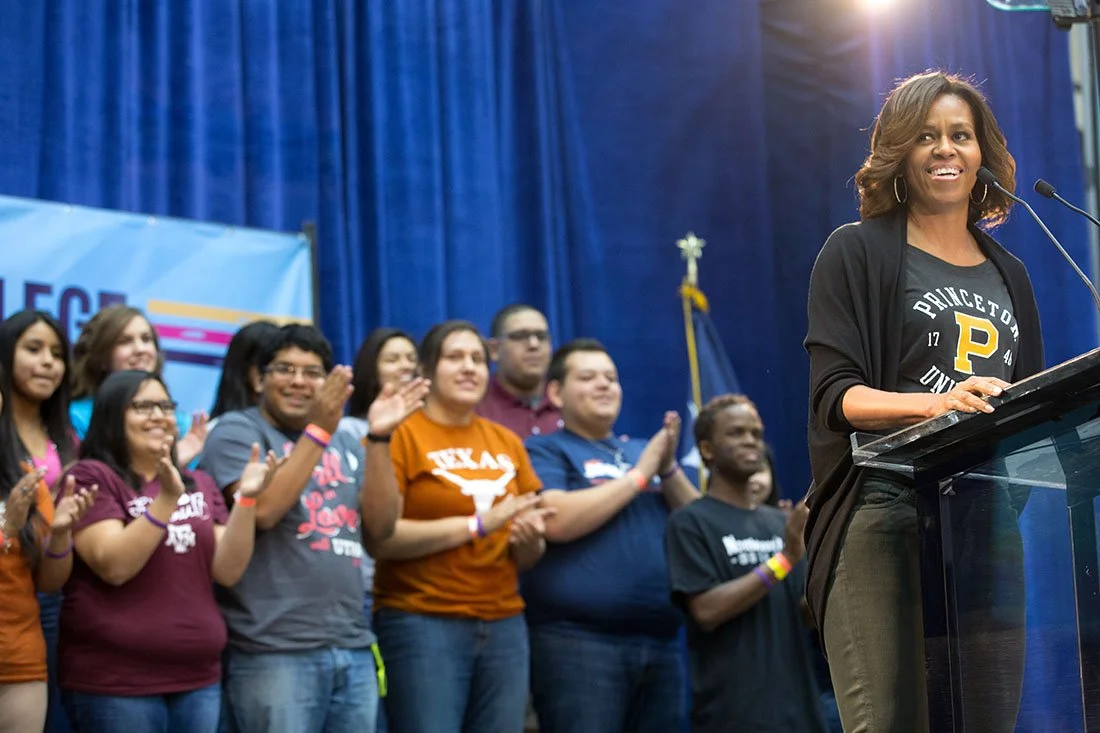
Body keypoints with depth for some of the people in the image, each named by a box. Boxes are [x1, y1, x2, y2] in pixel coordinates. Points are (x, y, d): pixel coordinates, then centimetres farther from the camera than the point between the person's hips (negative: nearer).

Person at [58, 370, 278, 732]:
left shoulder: (199, 484, 13)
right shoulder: (91, 477, -3)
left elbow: (228, 570, 3)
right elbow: (114, 566, -16)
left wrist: (245, 497, -10)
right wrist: (166, 499, -23)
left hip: (198, 678, 5)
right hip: (115, 681, -5)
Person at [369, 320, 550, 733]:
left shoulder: (507, 443, 14)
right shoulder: (400, 434, -4)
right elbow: (378, 538, -14)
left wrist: (529, 540, -4)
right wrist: (477, 524, -15)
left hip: (504, 625, 6)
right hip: (422, 624, -6)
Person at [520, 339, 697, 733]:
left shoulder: (642, 450, 20)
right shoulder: (544, 449, 2)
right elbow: (556, 521, -16)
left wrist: (668, 469, -4)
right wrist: (639, 476, -7)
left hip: (661, 641, 6)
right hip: (577, 641, -6)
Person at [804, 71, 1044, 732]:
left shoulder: (1008, 275, 21)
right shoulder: (859, 253, 5)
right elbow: (835, 394, -6)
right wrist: (935, 404, -24)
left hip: (990, 524, 5)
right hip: (885, 512, -5)